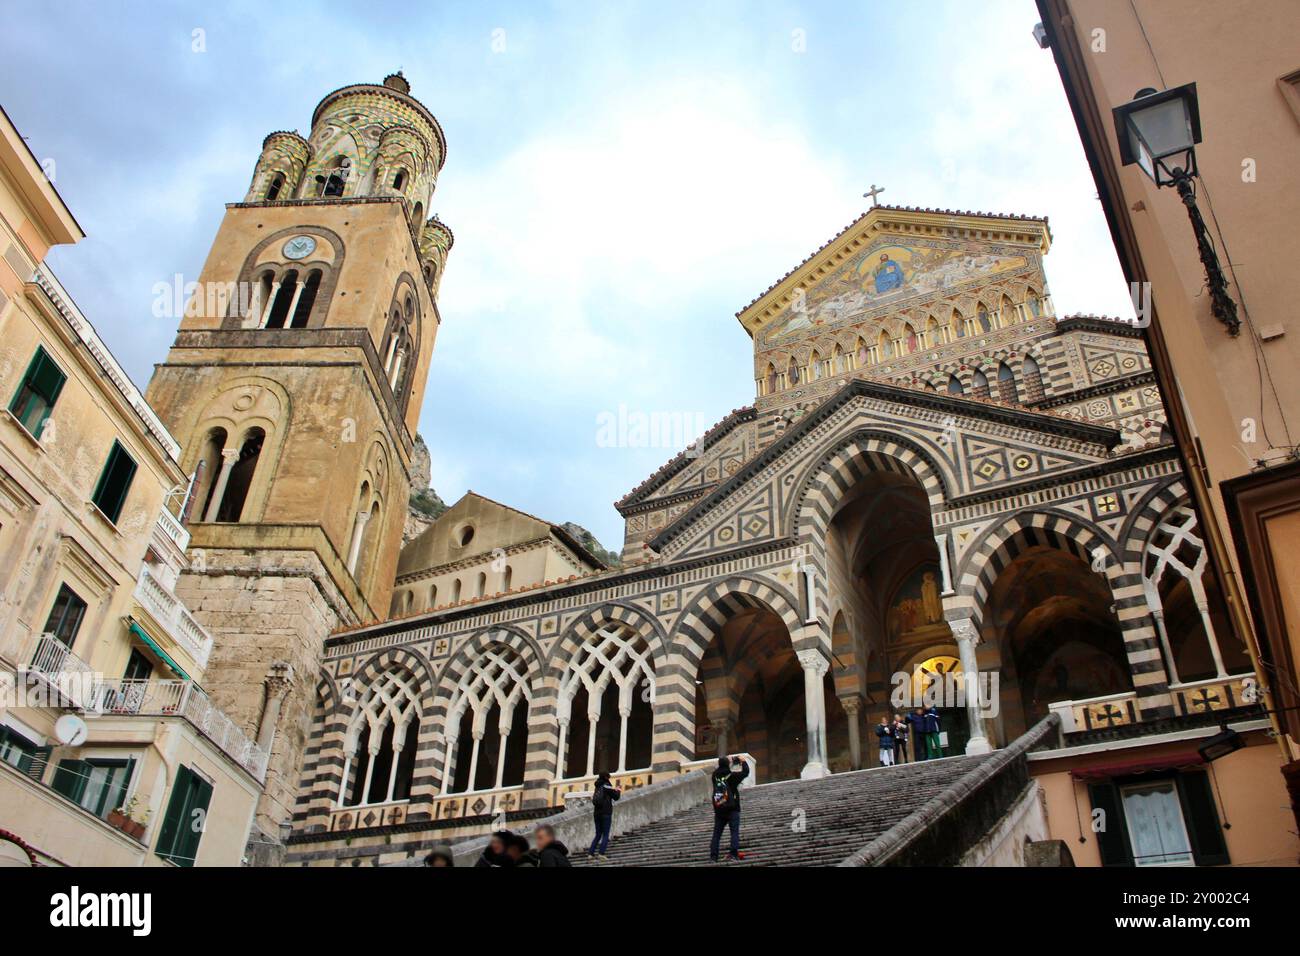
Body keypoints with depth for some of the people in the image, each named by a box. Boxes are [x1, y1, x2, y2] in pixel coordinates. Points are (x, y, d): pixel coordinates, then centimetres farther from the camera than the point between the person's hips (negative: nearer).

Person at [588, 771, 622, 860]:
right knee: (605, 835, -2)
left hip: (597, 813, 6)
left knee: (598, 834, 14)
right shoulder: (607, 786, -8)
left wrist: (614, 790, 25)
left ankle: (591, 852, 7)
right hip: (606, 813, -6)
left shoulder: (597, 787, 11)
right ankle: (601, 853, -14)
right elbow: (616, 797, -3)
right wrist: (618, 791, 19)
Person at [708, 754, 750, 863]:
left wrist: (727, 760, 25)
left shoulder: (715, 775, -1)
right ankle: (734, 853, -9)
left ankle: (713, 855, 6)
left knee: (716, 833, 9)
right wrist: (743, 761, 14)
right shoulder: (732, 776, -12)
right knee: (734, 832, 1)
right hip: (732, 810, -4)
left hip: (718, 810, 4)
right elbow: (745, 772, -2)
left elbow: (720, 769, 23)